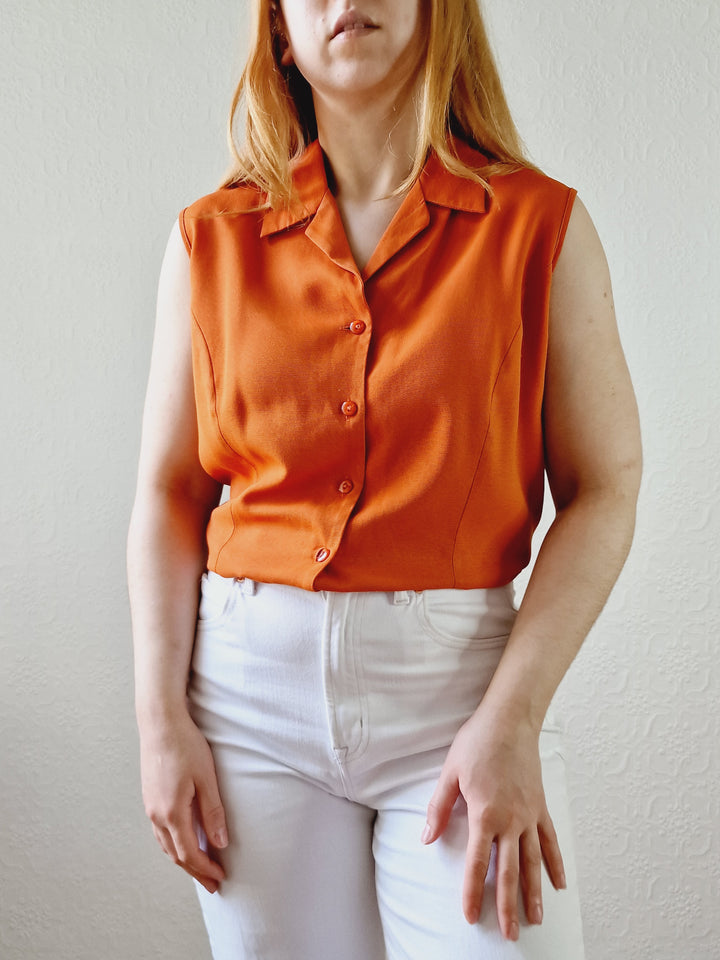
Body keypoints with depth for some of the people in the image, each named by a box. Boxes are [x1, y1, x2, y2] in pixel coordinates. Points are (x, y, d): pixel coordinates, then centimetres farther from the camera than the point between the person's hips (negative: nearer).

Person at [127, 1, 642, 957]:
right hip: (252, 686, 2)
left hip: (456, 681, -1)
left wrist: (512, 718, -12)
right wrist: (162, 718, -1)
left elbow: (604, 488, -3)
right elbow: (169, 492, 6)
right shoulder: (211, 239, 5)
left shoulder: (543, 225, 0)